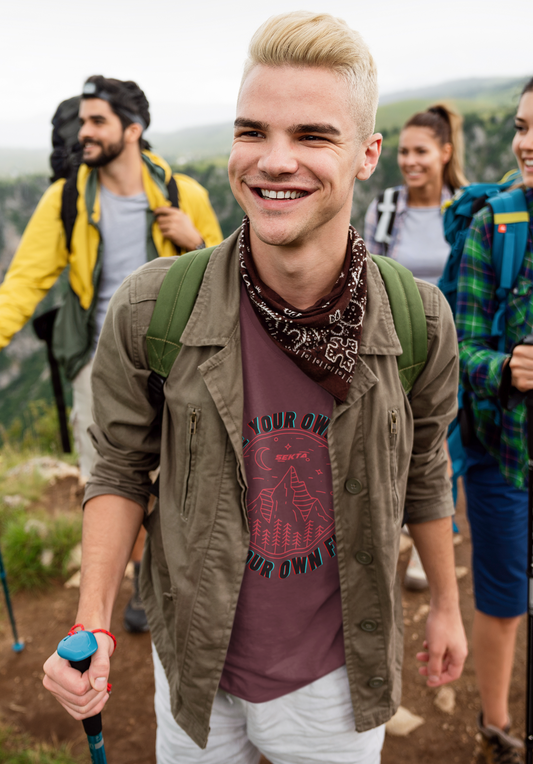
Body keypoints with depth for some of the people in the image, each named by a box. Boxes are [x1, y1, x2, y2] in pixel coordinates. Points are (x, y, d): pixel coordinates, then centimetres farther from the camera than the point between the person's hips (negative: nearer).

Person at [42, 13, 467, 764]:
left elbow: (423, 474, 0)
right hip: (194, 670, 0)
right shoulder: (149, 312, -20)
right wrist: (93, 627, -15)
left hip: (335, 675, 1)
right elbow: (122, 467, -6)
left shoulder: (421, 323, -16)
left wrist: (446, 605, 12)